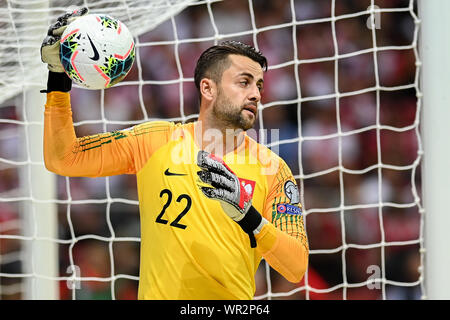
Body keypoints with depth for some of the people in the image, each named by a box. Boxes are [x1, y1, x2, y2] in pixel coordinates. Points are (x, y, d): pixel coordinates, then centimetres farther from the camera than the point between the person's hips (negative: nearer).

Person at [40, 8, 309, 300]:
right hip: (158, 293, 0)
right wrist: (59, 78, -3)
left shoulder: (272, 169, 0)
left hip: (234, 300, 0)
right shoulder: (154, 140, 3)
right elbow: (62, 159, 5)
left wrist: (247, 216, -21)